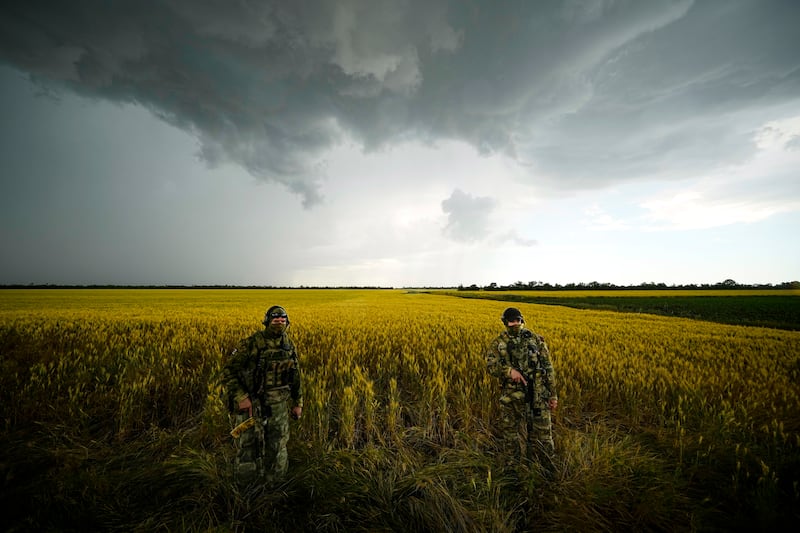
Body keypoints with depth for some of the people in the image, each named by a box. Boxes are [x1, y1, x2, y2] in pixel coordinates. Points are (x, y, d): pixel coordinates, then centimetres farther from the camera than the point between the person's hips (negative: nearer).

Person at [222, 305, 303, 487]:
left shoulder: (289, 345, 0)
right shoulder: (252, 343, -16)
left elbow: (295, 376, 10)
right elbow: (228, 370, -12)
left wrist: (298, 402, 11)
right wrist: (240, 397, -20)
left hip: (277, 406, 5)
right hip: (251, 404, -4)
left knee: (277, 450, 14)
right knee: (249, 450, 6)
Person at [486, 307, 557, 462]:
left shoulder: (536, 339, 2)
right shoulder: (498, 343, -1)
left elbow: (547, 368, 5)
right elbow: (491, 366, -13)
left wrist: (553, 395, 4)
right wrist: (509, 370, -30)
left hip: (537, 394, 0)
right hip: (512, 395, 0)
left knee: (542, 433, 9)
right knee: (510, 432, 12)